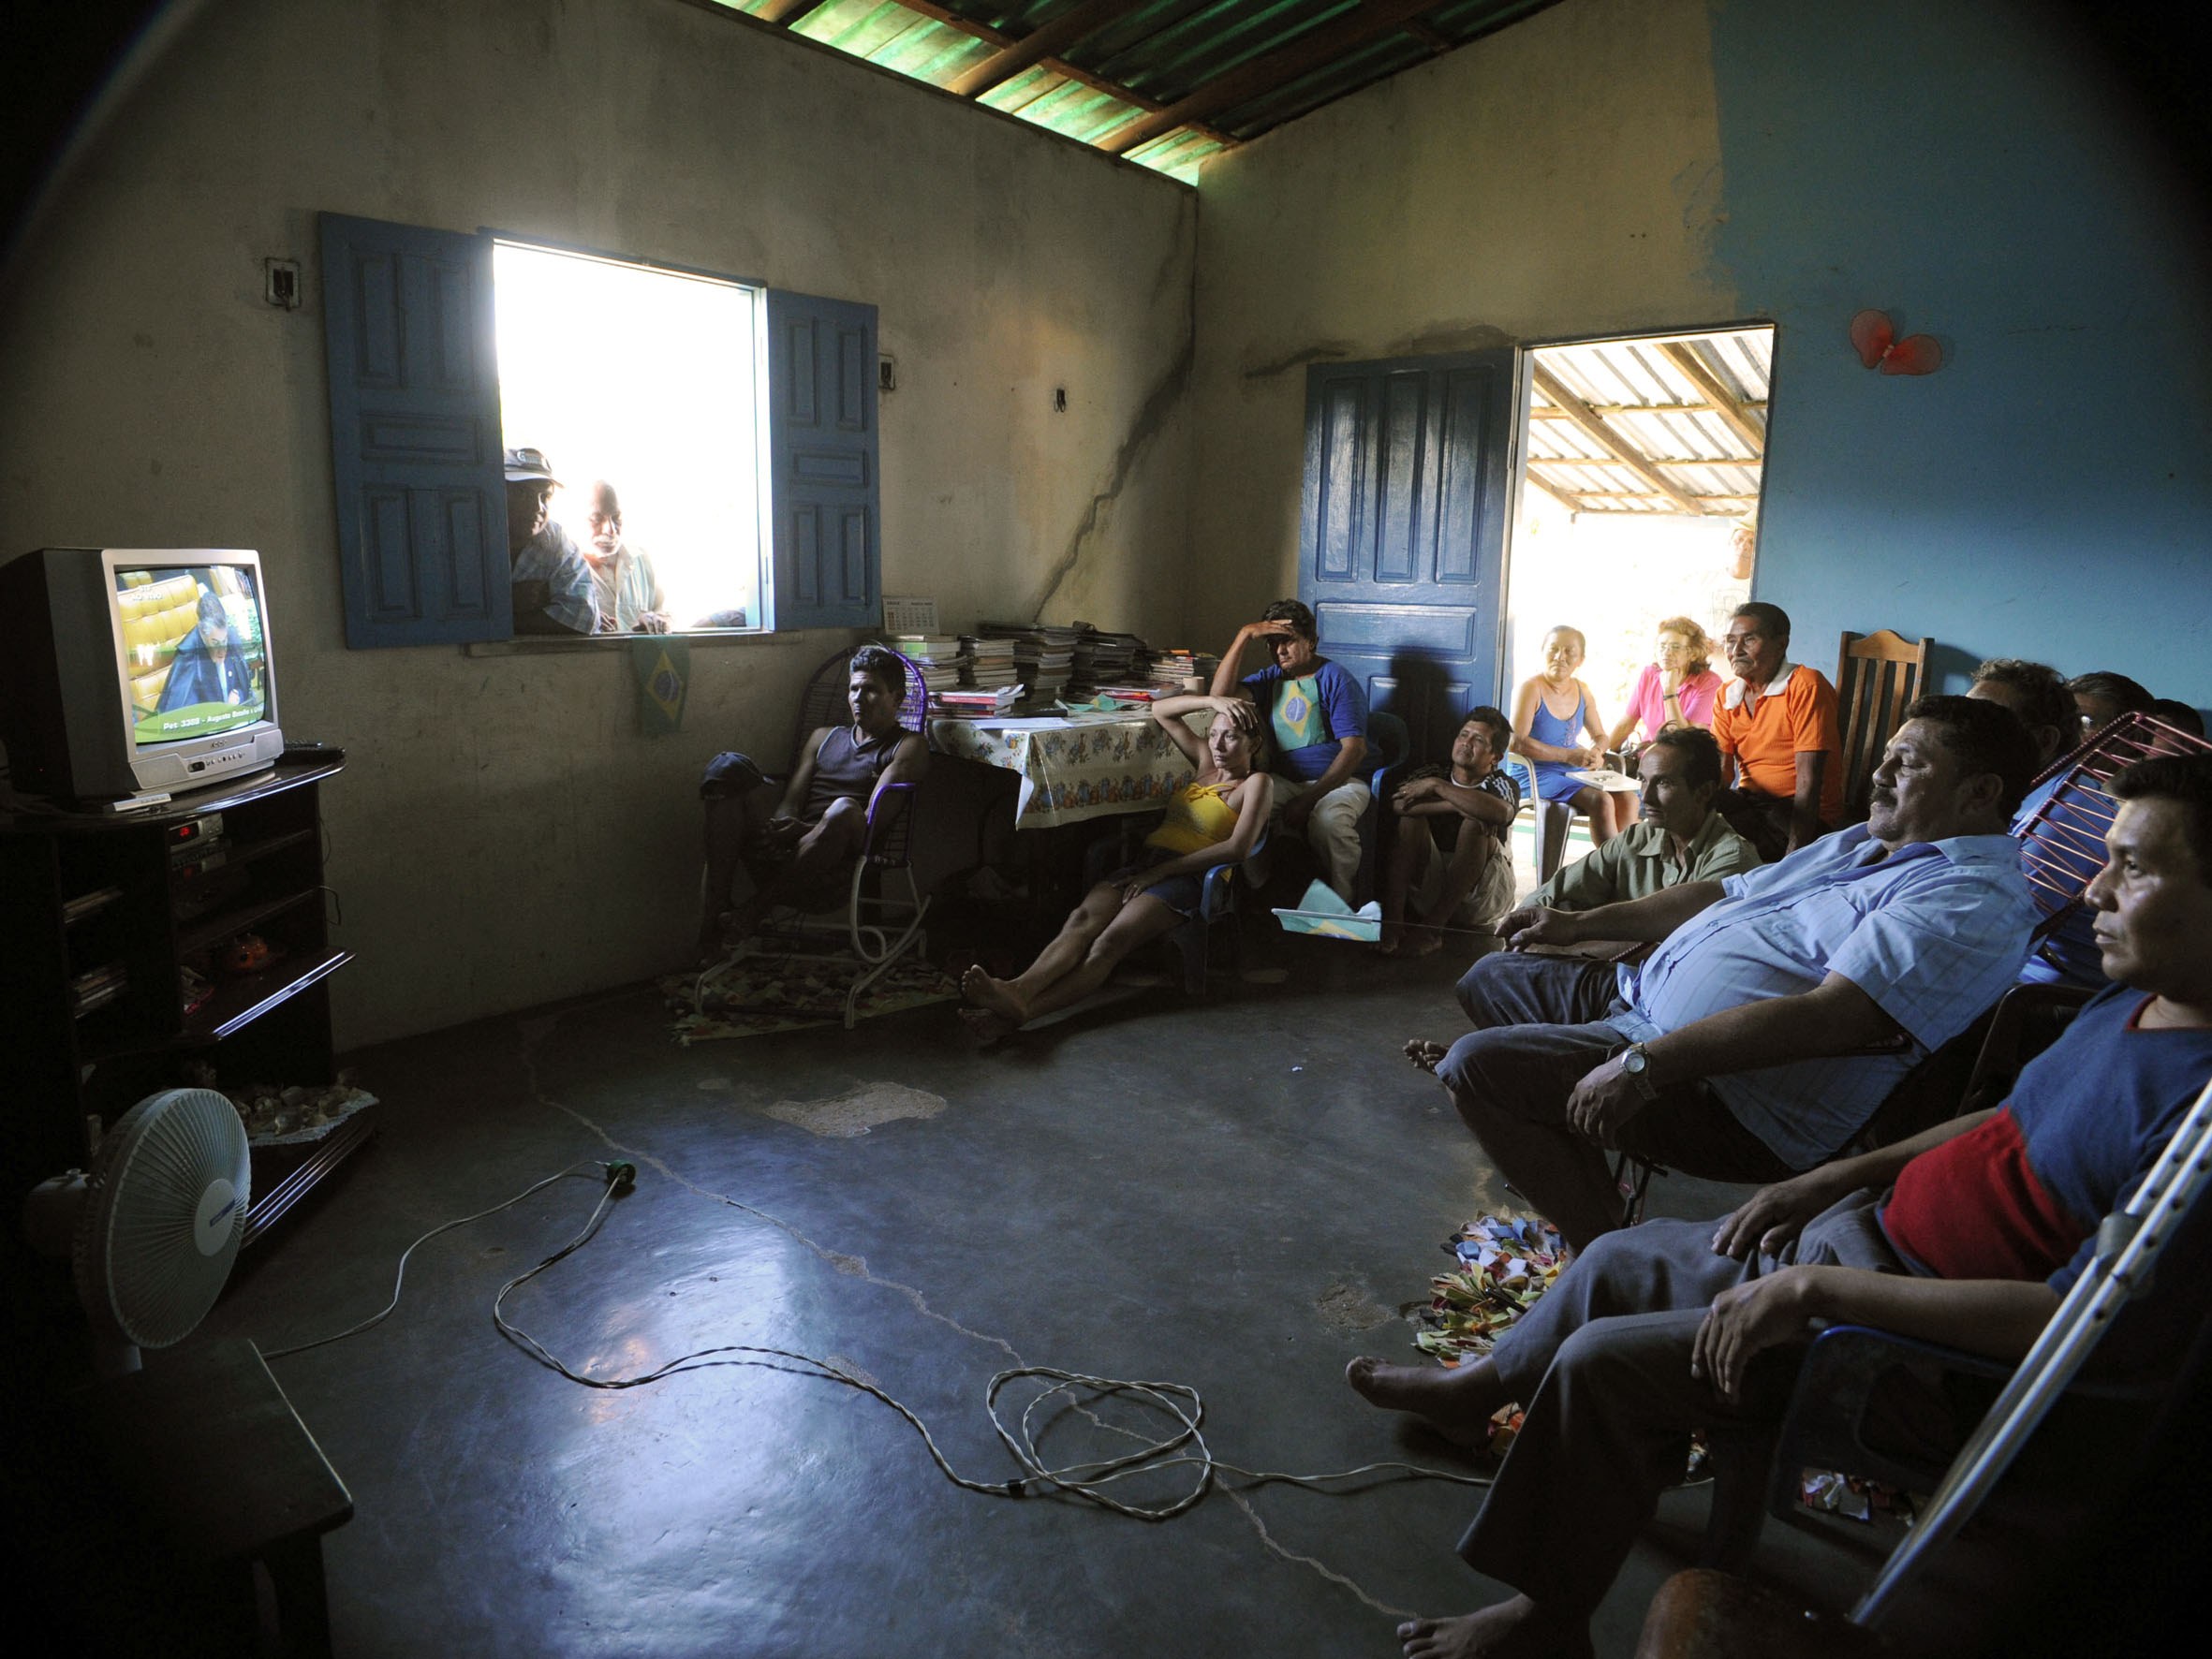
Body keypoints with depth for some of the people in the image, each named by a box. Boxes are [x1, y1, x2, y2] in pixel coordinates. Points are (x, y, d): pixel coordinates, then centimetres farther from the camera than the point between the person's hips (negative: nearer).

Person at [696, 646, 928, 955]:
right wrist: (783, 824, -10)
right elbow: (790, 801, 17)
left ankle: (756, 905, -25)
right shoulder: (823, 737, 30)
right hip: (789, 842, 5)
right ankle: (715, 907, -27)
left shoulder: (909, 746, 12)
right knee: (728, 766, -16)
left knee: (844, 810, -39)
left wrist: (809, 829, -18)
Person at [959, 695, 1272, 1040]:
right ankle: (1019, 989, -52)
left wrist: (1161, 870, -11)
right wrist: (1213, 701, 17)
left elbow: (1238, 848, -8)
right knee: (1082, 919, -27)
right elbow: (1160, 710, 33)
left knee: (1111, 940, -32)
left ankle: (1020, 1011, -53)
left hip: (1188, 878, -6)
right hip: (1146, 866, 6)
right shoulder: (1205, 763, 27)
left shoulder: (1257, 783, 9)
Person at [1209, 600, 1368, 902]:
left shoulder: (1335, 680, -4)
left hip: (1338, 780, -4)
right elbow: (1220, 694, -2)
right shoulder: (1271, 679, 13)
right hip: (1285, 781, 5)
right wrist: (1244, 636, -6)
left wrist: (1308, 799, -20)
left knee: (1327, 820, -39)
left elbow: (1355, 748, -13)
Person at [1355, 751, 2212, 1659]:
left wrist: (1812, 1288, -28)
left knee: (1601, 1362, -11)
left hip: (1927, 1345, -9)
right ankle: (1480, 1386, 47)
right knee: (1618, 1260, 18)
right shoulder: (2133, 1002, 1)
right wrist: (1830, 1180, 7)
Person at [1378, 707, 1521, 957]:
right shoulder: (1429, 775, 9)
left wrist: (1437, 786, -18)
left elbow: (1500, 813, -26)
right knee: (1411, 815, -18)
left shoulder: (1503, 784, 2)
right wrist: (1457, 805, -23)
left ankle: (1431, 928, -33)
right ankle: (1392, 919, -34)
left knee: (1475, 825, -27)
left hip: (1481, 895, -2)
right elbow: (1397, 804, -15)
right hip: (1429, 880, 2)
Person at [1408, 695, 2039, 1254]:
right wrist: (1583, 923, 21)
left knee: (1476, 1066, -22)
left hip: (1732, 1104, -11)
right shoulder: (1864, 842, 16)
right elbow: (1725, 892, 24)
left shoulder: (1974, 898, -17)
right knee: (1492, 976, 20)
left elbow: (1827, 1018, -29)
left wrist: (1643, 1065, -32)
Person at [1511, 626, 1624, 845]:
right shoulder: (1531, 688, -10)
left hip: (1573, 772, 7)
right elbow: (1517, 742, -19)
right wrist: (1569, 755, -21)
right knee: (1602, 801, -27)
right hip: (1536, 775, -7)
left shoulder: (1582, 691, 11)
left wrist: (1596, 751, -5)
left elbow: (1599, 735, 21)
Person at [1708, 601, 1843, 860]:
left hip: (1799, 812, -5)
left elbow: (1809, 780, -18)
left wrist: (1795, 855, -26)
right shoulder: (1727, 696, 10)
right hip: (1749, 804, 6)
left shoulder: (1806, 685, -11)